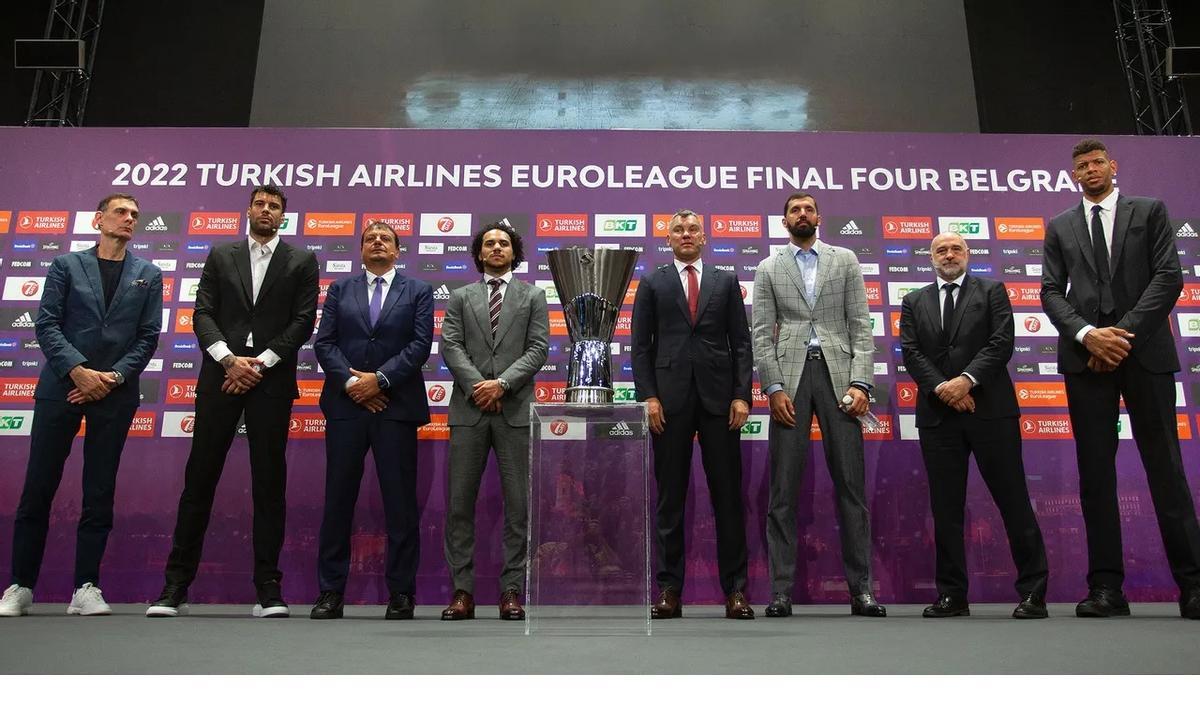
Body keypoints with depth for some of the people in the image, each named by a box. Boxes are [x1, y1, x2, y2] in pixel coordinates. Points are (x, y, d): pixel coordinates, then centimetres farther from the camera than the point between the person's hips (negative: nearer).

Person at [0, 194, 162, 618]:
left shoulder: (148, 276, 10)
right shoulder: (66, 266, 7)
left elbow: (148, 336, 4)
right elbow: (46, 324, -1)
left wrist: (114, 377, -8)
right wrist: (78, 370, -13)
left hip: (115, 394, 1)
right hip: (61, 387, -1)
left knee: (100, 493, 2)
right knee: (38, 487, 2)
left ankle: (86, 588, 8)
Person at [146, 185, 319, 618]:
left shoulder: (301, 262, 10)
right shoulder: (220, 256, 15)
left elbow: (303, 321, 1)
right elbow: (203, 314, 6)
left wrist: (261, 363, -9)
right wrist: (229, 359, -10)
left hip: (272, 379, -1)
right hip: (221, 375, 1)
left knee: (269, 484, 0)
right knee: (199, 478, 1)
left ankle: (268, 590, 5)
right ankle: (175, 586, 9)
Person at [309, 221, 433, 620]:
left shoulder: (418, 292, 10)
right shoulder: (340, 290, 15)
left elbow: (420, 345, -1)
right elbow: (325, 343, 5)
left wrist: (379, 379, -10)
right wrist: (351, 382, -9)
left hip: (396, 406, -1)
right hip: (346, 406, 2)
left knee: (400, 501, 0)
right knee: (338, 498, 3)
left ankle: (401, 593, 8)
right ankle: (331, 591, 11)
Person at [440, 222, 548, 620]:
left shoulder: (532, 296, 13)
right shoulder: (460, 297, 16)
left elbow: (538, 349, 2)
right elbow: (450, 346, 4)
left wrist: (501, 383, -10)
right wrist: (477, 385, -10)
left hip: (514, 409, -1)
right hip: (469, 409, 1)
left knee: (518, 503, -1)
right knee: (460, 502, 0)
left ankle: (511, 590, 6)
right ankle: (462, 591, 7)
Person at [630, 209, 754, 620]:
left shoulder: (726, 282, 14)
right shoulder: (652, 284, 11)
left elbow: (741, 343, 8)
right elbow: (640, 346, 6)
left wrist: (742, 395, -3)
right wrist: (648, 396, -6)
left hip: (718, 397, 1)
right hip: (670, 398, 0)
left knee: (728, 495, 1)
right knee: (670, 497, 2)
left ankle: (735, 589, 8)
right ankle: (669, 590, 9)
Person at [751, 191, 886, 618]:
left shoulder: (845, 260, 14)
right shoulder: (768, 269, 13)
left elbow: (860, 326, 7)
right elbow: (762, 335, 6)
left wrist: (860, 382, -5)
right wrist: (774, 388, -7)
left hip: (837, 372, 0)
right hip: (789, 377, 0)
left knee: (850, 483, -1)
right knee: (783, 488, -2)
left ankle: (861, 589, 4)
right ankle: (781, 590, 2)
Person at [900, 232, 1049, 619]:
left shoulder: (992, 291, 10)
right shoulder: (914, 302, 16)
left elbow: (1002, 342, -2)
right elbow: (911, 353, 4)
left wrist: (967, 379, -15)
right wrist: (941, 388, -10)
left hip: (990, 409, -2)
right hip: (937, 414, 2)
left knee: (1013, 501, -1)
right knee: (945, 508, 4)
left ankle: (1033, 593, 6)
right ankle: (952, 595, 10)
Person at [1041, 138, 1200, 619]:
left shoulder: (1149, 211, 12)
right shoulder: (1059, 227, 17)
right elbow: (1051, 291, 8)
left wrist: (1126, 333, -10)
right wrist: (1087, 334, -9)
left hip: (1145, 350, -1)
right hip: (1086, 357, 2)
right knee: (1095, 471, -1)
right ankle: (1107, 587, 2)